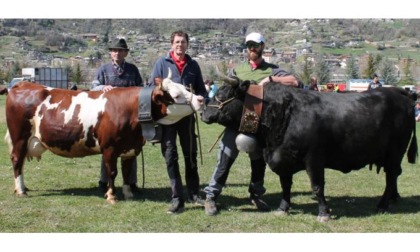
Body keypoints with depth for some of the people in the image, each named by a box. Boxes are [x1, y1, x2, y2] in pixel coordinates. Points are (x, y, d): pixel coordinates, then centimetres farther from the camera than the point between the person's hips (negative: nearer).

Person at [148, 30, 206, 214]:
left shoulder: (193, 65, 9)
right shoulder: (162, 62, 2)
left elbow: (201, 89, 12)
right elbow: (151, 86, 0)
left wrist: (201, 97, -10)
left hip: (187, 114, 2)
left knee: (190, 155, 10)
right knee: (170, 155, -3)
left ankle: (194, 194, 21)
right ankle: (177, 198, 1)